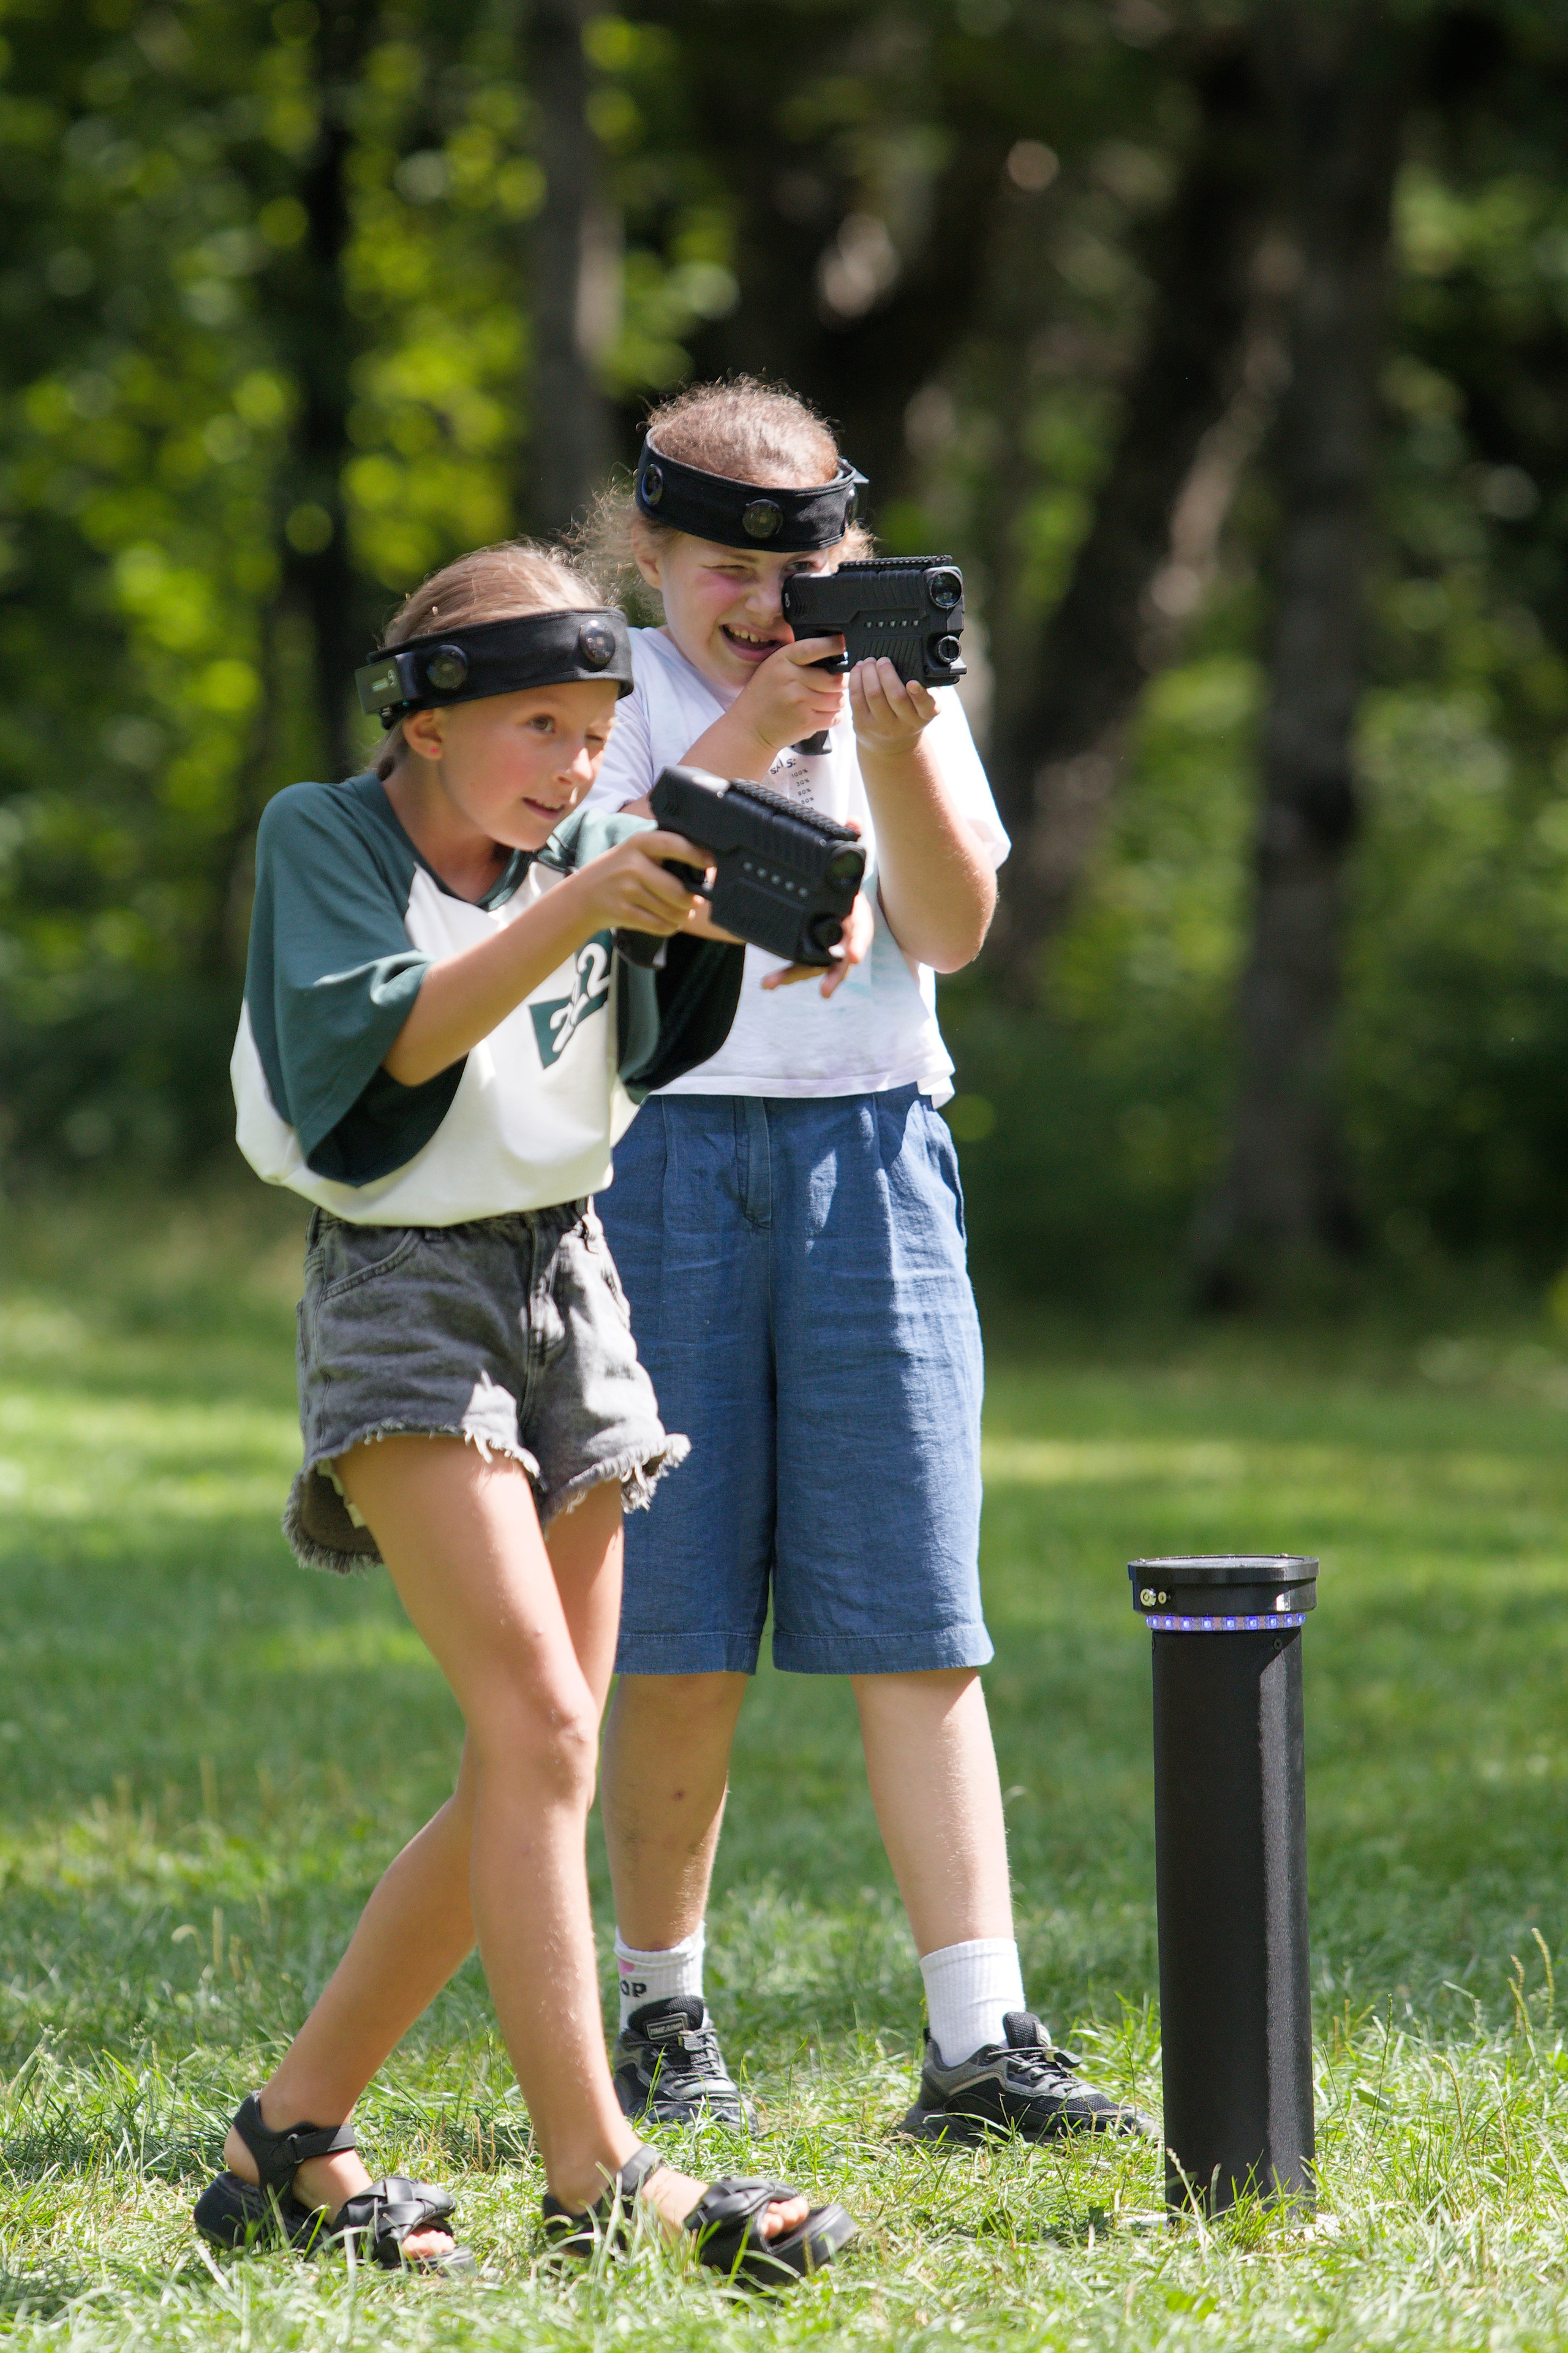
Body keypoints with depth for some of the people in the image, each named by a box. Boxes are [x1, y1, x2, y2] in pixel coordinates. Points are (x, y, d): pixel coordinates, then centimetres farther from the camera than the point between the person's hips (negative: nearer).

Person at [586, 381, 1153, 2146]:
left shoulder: (896, 684, 10)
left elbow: (952, 928, -2)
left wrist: (895, 750, -17)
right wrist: (748, 734, -23)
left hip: (867, 1160, 2)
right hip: (658, 1163, -2)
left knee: (916, 1621, -5)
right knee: (677, 1637, 1)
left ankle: (980, 2045, -7)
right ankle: (661, 2016, 17)